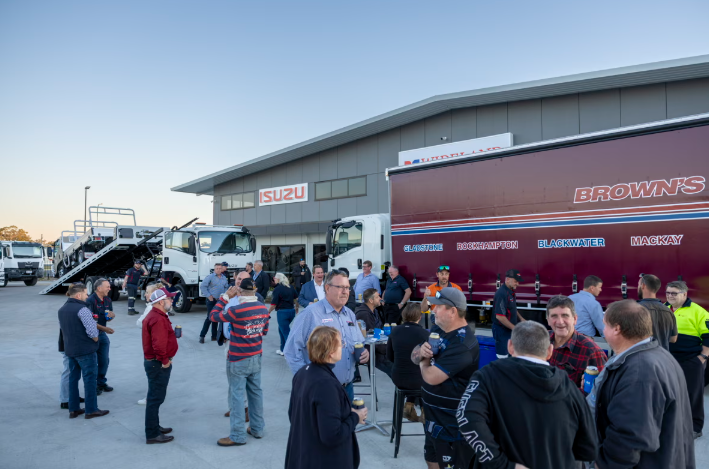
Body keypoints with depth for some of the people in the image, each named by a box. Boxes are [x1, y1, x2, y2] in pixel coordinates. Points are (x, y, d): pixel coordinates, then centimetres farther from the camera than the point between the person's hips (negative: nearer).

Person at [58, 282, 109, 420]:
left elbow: (62, 327, 16)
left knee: (73, 378, 15)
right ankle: (91, 410, 7)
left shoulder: (62, 310, 8)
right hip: (85, 350, -8)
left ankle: (73, 409, 22)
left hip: (69, 350, 8)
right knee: (90, 379, 1)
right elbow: (92, 330, -23)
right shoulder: (82, 309, -19)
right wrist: (95, 340, -5)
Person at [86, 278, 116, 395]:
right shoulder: (90, 301, -17)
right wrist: (103, 328, -24)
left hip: (102, 333, 7)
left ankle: (101, 382, 28)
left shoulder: (108, 300, 6)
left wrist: (111, 315, -7)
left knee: (104, 360, 13)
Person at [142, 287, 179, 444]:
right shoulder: (158, 319, -24)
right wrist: (164, 361, -21)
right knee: (155, 398, -2)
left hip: (154, 362, 11)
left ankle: (154, 427, 33)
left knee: (156, 396, 20)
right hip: (158, 364, -11)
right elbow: (159, 344, -32)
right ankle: (152, 435, 7)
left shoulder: (154, 315, 12)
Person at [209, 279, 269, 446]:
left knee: (237, 396, 3)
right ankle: (257, 429, 27)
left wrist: (225, 297, -5)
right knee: (256, 392, 15)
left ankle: (238, 436, 10)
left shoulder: (236, 310, -21)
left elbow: (213, 316, -9)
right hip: (256, 357, 6)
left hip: (238, 360, -6)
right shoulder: (263, 308, 0)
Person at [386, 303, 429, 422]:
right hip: (417, 381, -4)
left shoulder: (395, 331, -3)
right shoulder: (424, 333, -14)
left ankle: (409, 405, 24)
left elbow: (390, 356, 7)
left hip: (397, 379, 4)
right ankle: (424, 411, 28)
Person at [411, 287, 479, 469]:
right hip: (433, 415, 9)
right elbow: (414, 356, 7)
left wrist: (424, 362, -8)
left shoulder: (462, 344, -28)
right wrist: (421, 352, -17)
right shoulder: (437, 328, 2)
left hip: (453, 422, -9)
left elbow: (431, 377, -31)